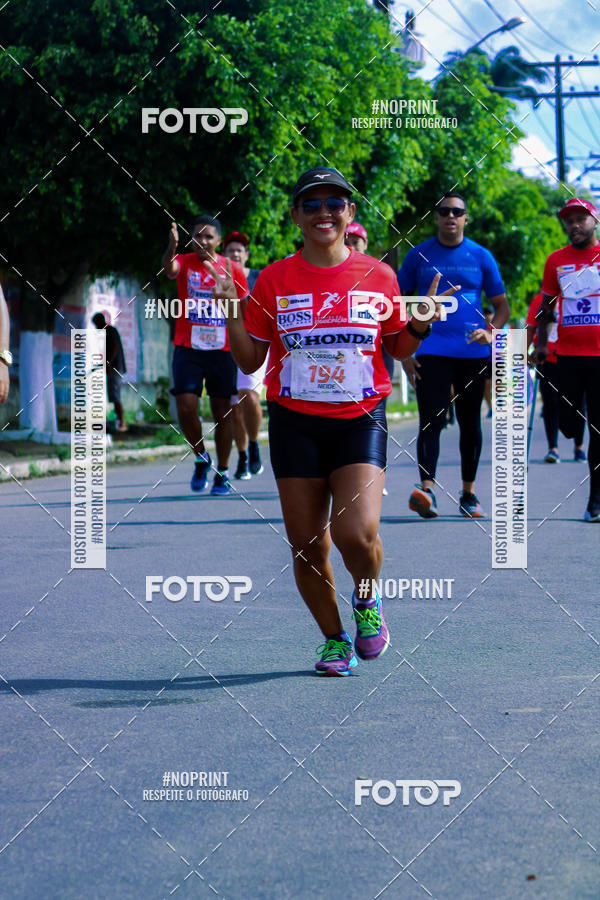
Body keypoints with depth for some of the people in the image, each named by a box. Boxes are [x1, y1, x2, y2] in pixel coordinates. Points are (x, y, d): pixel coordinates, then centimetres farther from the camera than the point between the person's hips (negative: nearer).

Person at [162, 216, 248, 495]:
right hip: (188, 348, -1)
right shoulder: (184, 262, -1)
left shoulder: (233, 271, 3)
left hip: (222, 350, 1)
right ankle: (201, 458, 13)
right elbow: (169, 269, -26)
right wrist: (172, 247, -46)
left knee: (222, 412, 4)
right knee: (185, 407, -12)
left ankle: (222, 473, 17)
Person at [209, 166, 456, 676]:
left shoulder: (378, 276, 2)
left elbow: (397, 349, 14)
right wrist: (232, 315, -9)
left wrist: (420, 327, -5)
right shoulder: (274, 281, 2)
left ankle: (367, 597, 14)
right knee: (307, 545, 2)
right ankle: (334, 639, 25)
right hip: (295, 423, 1)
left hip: (361, 420, -1)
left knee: (356, 533, -20)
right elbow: (250, 361, 5)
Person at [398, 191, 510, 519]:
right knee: (430, 421, -14)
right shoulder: (419, 255, 5)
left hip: (472, 353, 2)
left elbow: (502, 306, 10)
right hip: (431, 351, -2)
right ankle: (427, 489, -24)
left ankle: (468, 494, 19)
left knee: (470, 423, 9)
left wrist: (490, 332, -11)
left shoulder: (481, 257, 7)